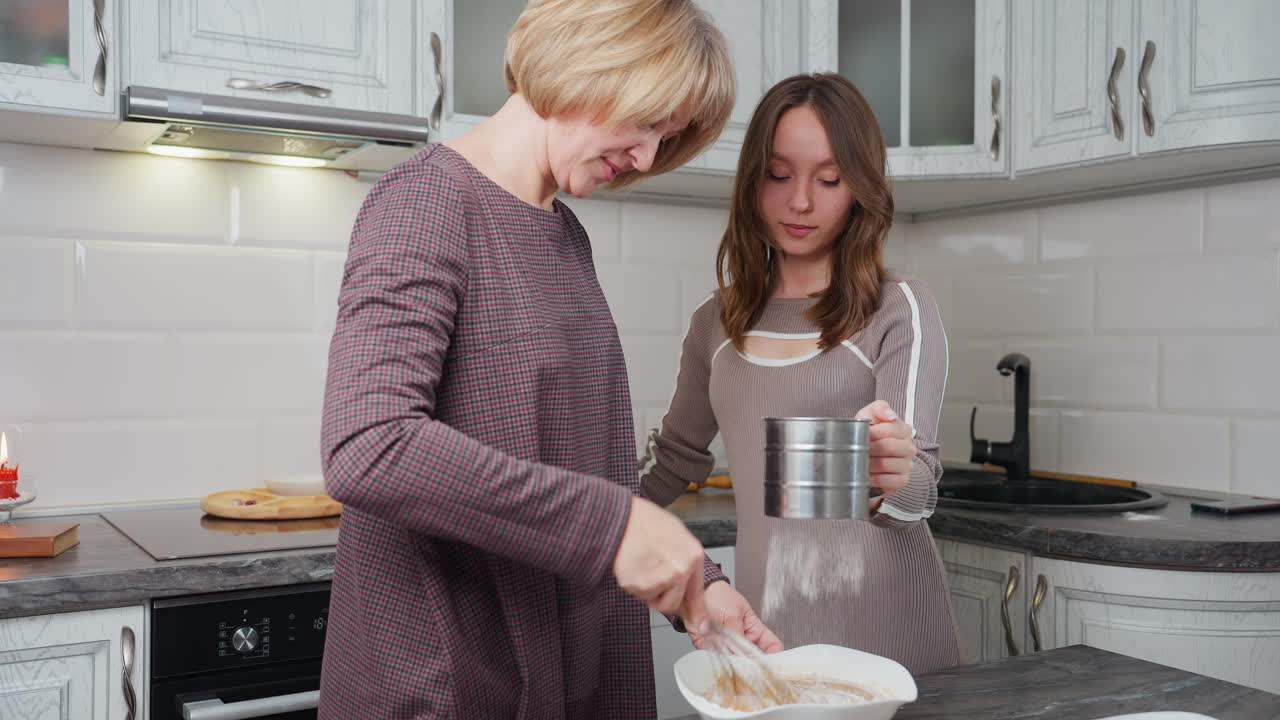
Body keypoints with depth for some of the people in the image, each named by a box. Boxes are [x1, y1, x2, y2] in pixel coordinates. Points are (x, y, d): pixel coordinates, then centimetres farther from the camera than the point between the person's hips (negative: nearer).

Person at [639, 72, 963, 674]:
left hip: (881, 627, -3)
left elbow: (917, 477, -14)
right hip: (764, 624, 4)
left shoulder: (899, 310, -5)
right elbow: (675, 456, 20)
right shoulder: (716, 323, 7)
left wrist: (893, 479, -36)